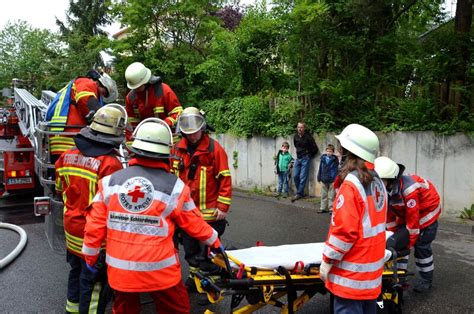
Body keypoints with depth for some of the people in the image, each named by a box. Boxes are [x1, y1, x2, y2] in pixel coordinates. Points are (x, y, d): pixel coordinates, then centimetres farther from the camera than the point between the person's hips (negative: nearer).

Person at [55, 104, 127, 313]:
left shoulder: (67, 156, -3)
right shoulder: (110, 163, -26)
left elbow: (60, 189, 11)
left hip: (71, 228, 8)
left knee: (76, 272, 27)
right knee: (93, 282, 8)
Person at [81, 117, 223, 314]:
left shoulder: (110, 181, -4)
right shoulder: (175, 187, -10)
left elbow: (95, 224, 0)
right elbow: (195, 224, 1)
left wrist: (91, 256, 15)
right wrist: (214, 240, 19)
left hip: (120, 270, 3)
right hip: (159, 271, -3)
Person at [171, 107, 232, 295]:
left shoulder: (214, 148, -11)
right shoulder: (179, 149, 4)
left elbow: (225, 178, -11)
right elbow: (174, 177, 13)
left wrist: (223, 206, -14)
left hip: (209, 213, -5)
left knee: (207, 252, 4)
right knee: (190, 250, 19)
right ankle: (193, 278, 38)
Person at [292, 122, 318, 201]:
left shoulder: (308, 137, -12)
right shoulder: (295, 136, 4)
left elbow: (315, 148, -8)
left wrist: (309, 155, 2)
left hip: (305, 159, -6)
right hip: (298, 158, 6)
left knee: (302, 177, -4)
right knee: (295, 176, 4)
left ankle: (299, 193, 3)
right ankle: (299, 191, 19)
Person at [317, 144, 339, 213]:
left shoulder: (335, 159, -5)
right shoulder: (323, 158, 3)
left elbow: (336, 170, -7)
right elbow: (320, 168, 7)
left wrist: (335, 180, -13)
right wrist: (319, 178, 7)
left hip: (331, 180, -4)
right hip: (324, 180, 4)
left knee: (331, 195, 4)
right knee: (323, 195, 12)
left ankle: (331, 208, 12)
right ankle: (323, 208, 21)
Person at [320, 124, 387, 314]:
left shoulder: (351, 184, -21)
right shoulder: (377, 181, 7)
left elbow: (344, 231, -24)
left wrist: (327, 261, -13)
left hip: (352, 272, -9)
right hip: (371, 268, 9)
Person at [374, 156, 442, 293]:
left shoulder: (408, 188, -40)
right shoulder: (385, 187, -16)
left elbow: (413, 218, -32)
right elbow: (388, 213, -4)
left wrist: (410, 242, -22)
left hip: (427, 210, -7)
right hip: (405, 213, 8)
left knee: (421, 246, -6)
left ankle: (426, 280, 10)